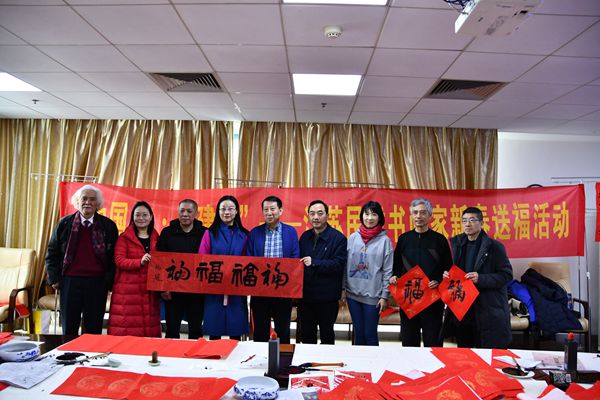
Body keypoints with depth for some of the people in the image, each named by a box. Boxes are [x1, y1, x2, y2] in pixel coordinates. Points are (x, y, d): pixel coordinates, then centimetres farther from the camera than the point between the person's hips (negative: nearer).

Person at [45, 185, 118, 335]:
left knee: (93, 330, 8)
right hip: (69, 282, 1)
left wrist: (109, 282, -3)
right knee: (69, 329, 12)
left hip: (97, 283, -1)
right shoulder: (64, 224, 4)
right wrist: (54, 279, 3)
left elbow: (114, 256, 2)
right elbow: (52, 253, 9)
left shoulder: (108, 226, 1)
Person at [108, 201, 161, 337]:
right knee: (127, 327, -5)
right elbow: (119, 261, -6)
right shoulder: (124, 238, 4)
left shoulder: (156, 238, 13)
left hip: (150, 291, 3)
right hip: (127, 290, -2)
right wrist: (140, 262, -22)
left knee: (149, 327, 2)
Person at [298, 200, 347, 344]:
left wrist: (314, 263, -25)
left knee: (327, 334, 13)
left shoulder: (338, 238, -9)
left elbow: (339, 264, -18)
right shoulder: (305, 237, 9)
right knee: (306, 335, 17)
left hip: (327, 297, -5)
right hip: (305, 295, 5)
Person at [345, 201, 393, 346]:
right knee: (358, 333, 14)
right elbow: (345, 265, 7)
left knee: (370, 334, 5)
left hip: (373, 295, -3)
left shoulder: (385, 240, -4)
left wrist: (384, 296, -5)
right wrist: (343, 288, 6)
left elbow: (388, 271, -4)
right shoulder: (353, 238, 3)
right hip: (353, 293, 3)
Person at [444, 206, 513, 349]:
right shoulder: (456, 244, 7)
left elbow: (506, 275, -9)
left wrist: (480, 278, -21)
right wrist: (447, 275, -3)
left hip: (489, 311, -4)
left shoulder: (494, 246, -7)